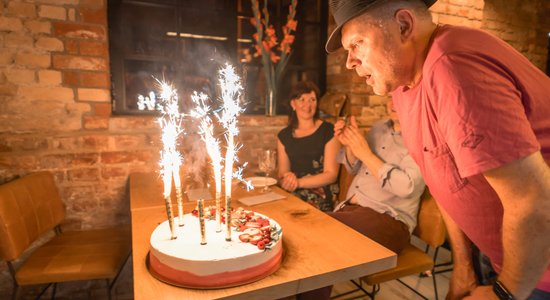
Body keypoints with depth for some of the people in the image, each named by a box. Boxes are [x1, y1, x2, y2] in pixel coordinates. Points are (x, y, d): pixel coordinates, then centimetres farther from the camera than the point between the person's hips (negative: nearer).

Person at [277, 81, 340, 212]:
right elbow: (282, 174, 12)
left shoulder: (328, 131, -1)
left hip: (321, 198, -3)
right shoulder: (283, 136, 12)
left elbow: (331, 174, -5)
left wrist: (298, 182, -17)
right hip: (292, 196, 4)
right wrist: (286, 181, -13)